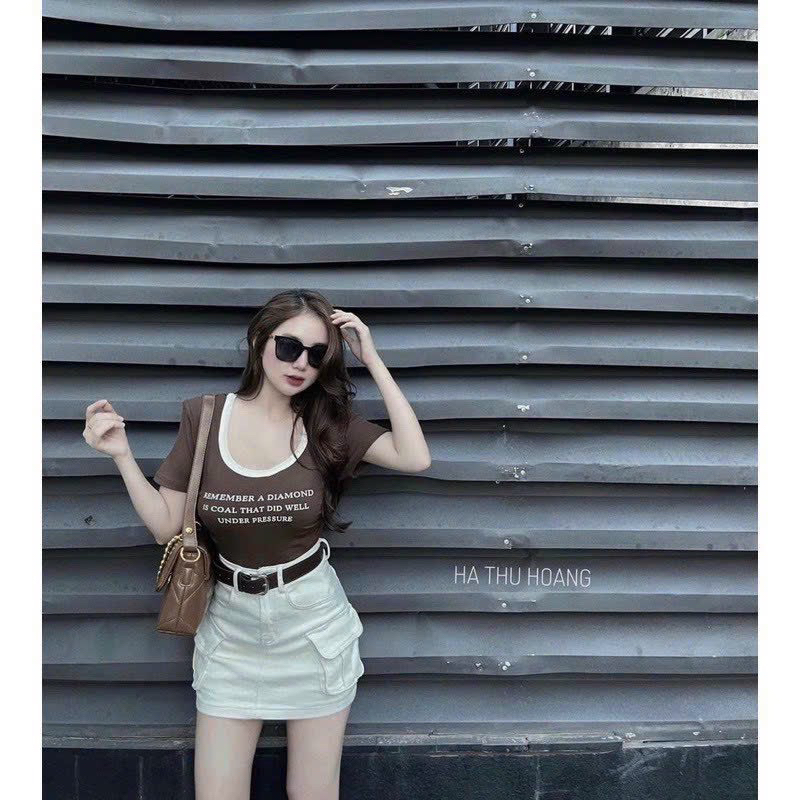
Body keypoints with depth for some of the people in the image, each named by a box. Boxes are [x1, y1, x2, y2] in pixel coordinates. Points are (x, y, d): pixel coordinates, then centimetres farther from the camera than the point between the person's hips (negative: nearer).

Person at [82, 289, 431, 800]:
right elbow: (167, 527, -1)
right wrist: (123, 455, -13)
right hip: (232, 624, 1)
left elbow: (416, 458, -20)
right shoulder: (203, 416, -5)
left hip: (312, 622, 0)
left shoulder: (328, 421, -6)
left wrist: (373, 361, -17)